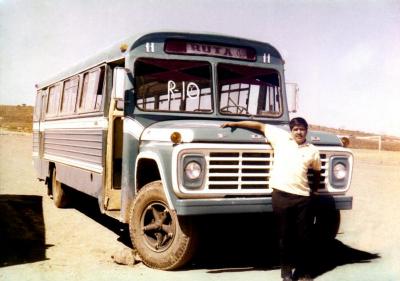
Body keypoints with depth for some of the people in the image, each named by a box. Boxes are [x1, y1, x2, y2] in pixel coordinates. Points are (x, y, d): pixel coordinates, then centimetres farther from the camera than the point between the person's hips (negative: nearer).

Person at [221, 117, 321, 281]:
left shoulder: (312, 151, 8)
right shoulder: (281, 138, 5)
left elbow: (317, 172, 23)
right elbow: (260, 126, 10)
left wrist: (314, 190, 17)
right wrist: (234, 123, 9)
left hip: (302, 197, 1)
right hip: (280, 194, -1)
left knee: (304, 236, 6)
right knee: (285, 235, 7)